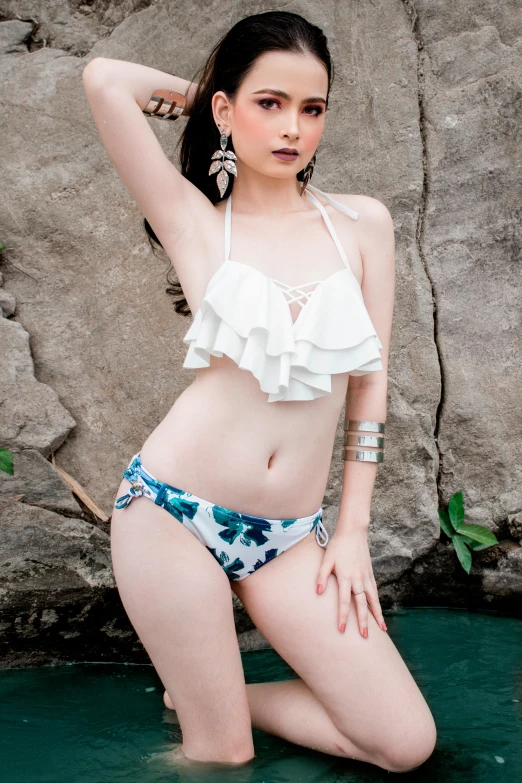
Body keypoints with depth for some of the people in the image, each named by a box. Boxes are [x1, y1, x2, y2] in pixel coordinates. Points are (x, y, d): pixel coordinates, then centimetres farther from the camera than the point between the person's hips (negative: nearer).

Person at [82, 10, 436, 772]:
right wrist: (196, 93, 8)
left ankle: (207, 697, 20)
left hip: (289, 535, 3)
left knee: (407, 742, 1)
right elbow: (104, 79, -11)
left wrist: (353, 529, 5)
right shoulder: (193, 220, -1)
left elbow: (370, 377, 7)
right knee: (225, 754, 4)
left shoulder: (362, 221, 5)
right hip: (173, 510, -3)